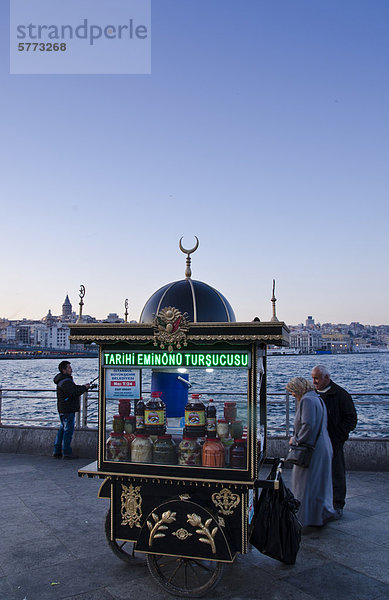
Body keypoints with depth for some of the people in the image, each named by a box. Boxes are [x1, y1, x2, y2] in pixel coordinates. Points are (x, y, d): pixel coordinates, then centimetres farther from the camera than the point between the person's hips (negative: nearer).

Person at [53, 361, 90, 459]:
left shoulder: (66, 379, 17)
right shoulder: (65, 381, -18)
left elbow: (74, 388, 22)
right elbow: (73, 393, -25)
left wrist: (83, 387, 7)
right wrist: (84, 388, -15)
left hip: (63, 409, 11)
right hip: (67, 409, -11)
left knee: (62, 429, 14)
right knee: (68, 429, -4)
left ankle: (57, 451, 20)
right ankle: (66, 452, 1)